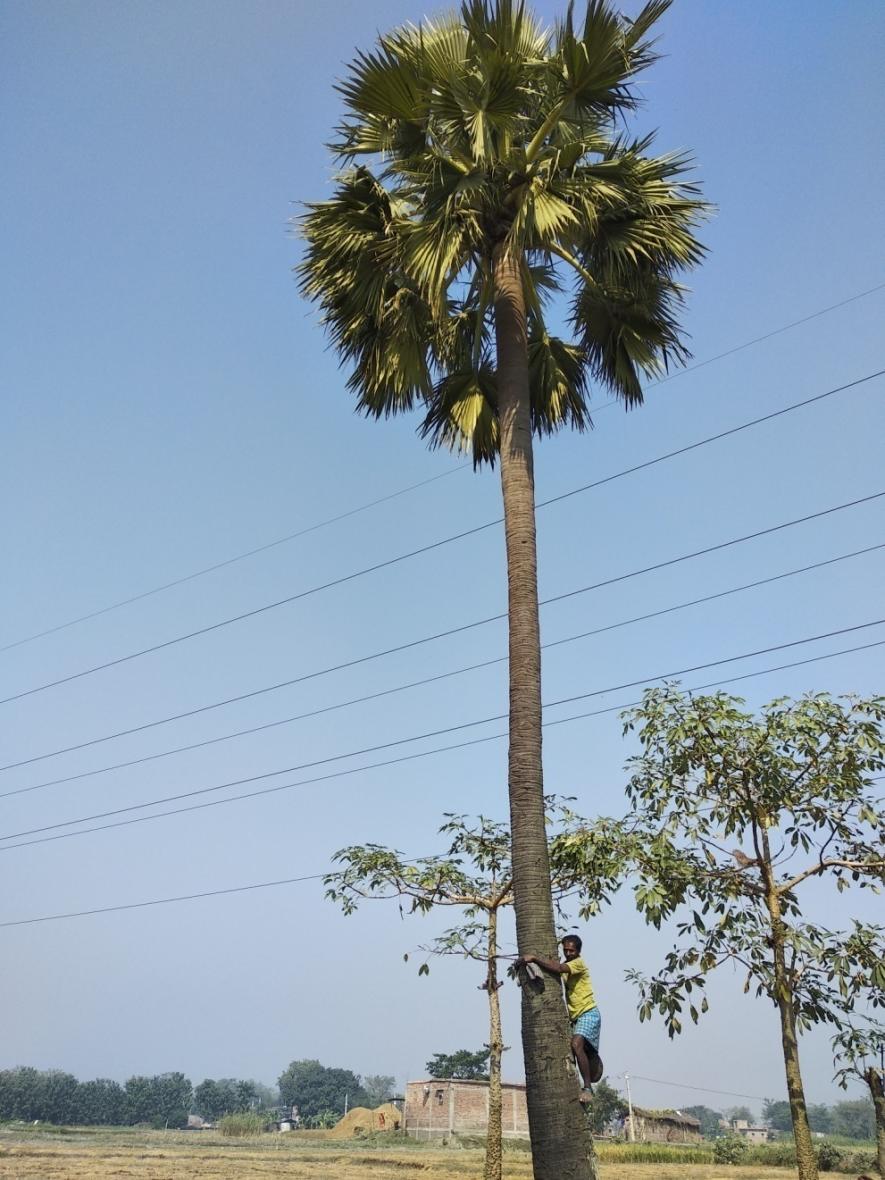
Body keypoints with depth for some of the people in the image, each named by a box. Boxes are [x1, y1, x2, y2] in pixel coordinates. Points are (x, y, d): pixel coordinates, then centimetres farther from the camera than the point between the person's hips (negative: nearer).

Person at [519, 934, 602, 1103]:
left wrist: (534, 958, -30)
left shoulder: (579, 963, -12)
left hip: (588, 1013, -8)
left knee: (576, 1045, -25)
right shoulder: (566, 965, 15)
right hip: (574, 1016, 8)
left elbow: (557, 968, -28)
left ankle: (587, 1087, -21)